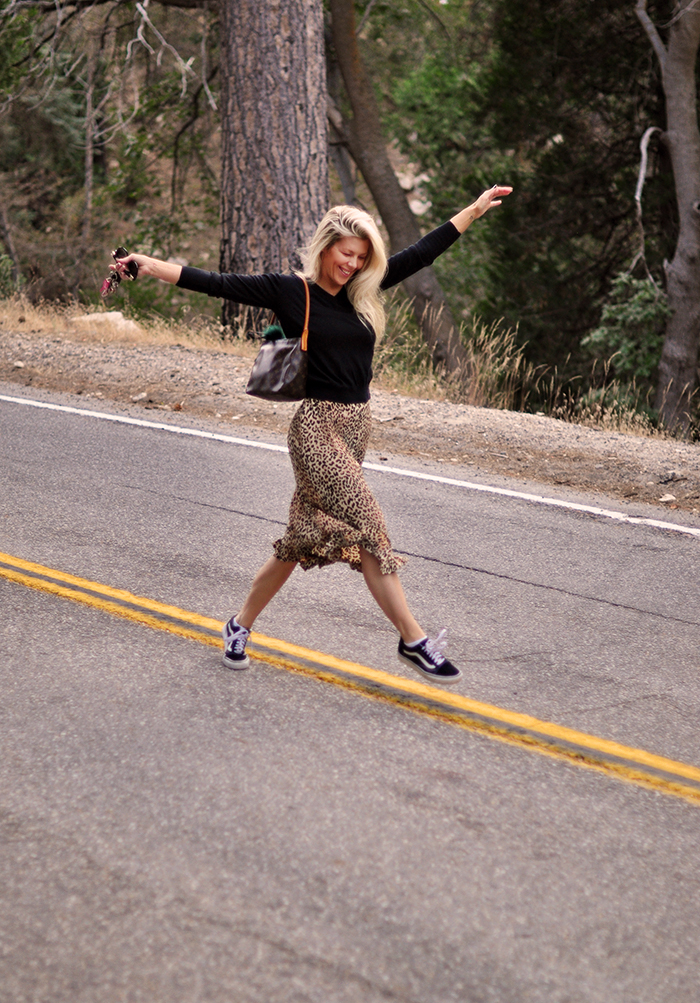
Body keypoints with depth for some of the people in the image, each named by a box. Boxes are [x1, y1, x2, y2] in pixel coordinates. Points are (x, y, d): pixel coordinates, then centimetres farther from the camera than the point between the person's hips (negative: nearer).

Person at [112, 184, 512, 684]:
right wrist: (147, 265, -12)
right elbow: (218, 284, -7)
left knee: (306, 538, 11)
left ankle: (241, 626, 24)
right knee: (367, 529, -13)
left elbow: (421, 253, 16)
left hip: (358, 427, 7)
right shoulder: (288, 292, -4)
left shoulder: (363, 291, 11)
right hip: (317, 427, -7)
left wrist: (475, 209, 20)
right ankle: (414, 639, -10)